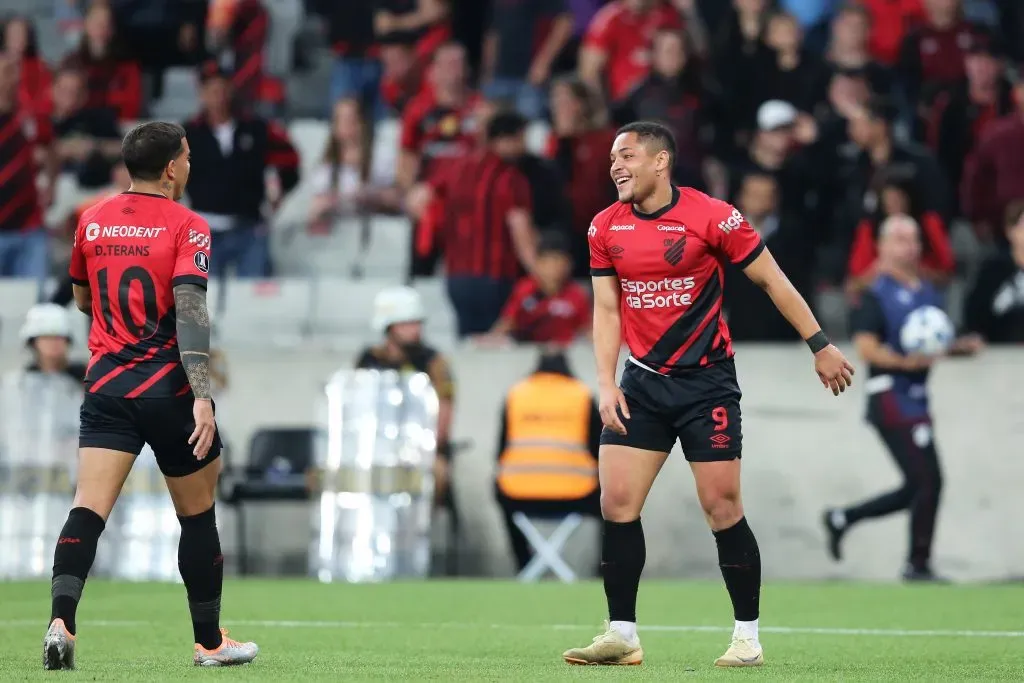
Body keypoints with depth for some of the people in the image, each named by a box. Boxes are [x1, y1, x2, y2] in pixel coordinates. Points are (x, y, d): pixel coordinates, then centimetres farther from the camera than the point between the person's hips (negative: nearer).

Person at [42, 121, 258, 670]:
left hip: (106, 384, 3)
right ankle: (209, 642, 22)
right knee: (197, 515, 13)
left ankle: (61, 621, -29)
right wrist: (202, 397, -25)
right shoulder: (187, 227, -7)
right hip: (169, 388, -3)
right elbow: (190, 311, -19)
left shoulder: (91, 222, 8)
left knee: (88, 509, -7)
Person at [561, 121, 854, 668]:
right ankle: (622, 636, 4)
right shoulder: (606, 228, 3)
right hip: (642, 381, 4)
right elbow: (607, 310, 9)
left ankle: (748, 637, 7)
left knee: (722, 509, -5)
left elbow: (770, 279, -3)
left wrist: (820, 345, -2)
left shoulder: (712, 216, -11)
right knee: (616, 503, -4)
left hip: (706, 381, -4)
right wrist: (606, 383, -1)